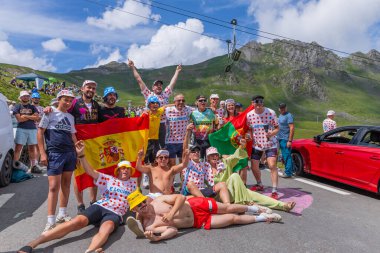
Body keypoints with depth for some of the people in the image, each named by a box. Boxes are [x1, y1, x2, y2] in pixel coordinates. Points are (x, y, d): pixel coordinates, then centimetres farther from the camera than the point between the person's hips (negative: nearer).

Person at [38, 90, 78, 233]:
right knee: (54, 186, -8)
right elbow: (40, 132, -2)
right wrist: (43, 153, -9)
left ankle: (62, 214, 22)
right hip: (55, 154, -5)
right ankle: (51, 221, -1)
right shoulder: (50, 113, 0)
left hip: (70, 153, 5)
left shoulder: (71, 117, 15)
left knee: (66, 184, 10)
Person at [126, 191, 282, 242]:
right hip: (199, 222, -1)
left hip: (195, 205, 1)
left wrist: (172, 212, -27)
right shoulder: (148, 226, -11)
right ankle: (262, 218, 21)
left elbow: (181, 197, -11)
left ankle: (255, 208, 39)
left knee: (229, 208, 6)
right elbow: (173, 230, -18)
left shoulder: (158, 200, -10)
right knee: (233, 218, -2)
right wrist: (157, 238, -37)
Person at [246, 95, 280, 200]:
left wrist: (272, 133, -26)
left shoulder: (271, 113, -13)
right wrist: (251, 138, -7)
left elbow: (277, 128, -6)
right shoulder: (249, 115, -6)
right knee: (254, 167, 8)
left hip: (270, 143, -3)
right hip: (257, 144, 3)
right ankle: (259, 185, 35)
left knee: (272, 166, -16)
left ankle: (274, 191, -7)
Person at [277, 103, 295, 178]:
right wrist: (278, 138, 18)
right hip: (281, 138, 9)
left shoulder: (288, 116, -12)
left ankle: (288, 173, -1)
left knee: (287, 156, -6)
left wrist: (290, 141, -22)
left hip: (286, 139, -9)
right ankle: (288, 170, 26)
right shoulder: (280, 115, 16)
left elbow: (292, 128, -18)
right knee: (284, 156, 15)